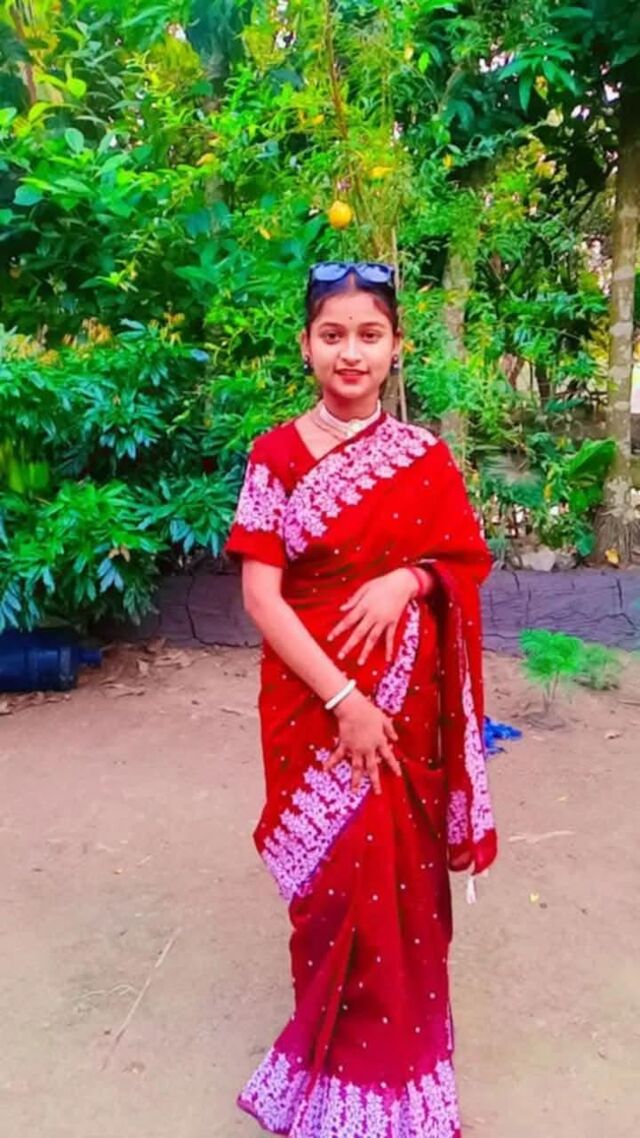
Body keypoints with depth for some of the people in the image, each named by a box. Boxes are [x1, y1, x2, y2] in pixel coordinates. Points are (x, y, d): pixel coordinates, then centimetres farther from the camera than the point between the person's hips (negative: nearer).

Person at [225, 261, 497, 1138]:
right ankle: (339, 1060, 31)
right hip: (312, 695, -2)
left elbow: (468, 563, 8)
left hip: (406, 697, 2)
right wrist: (342, 699, -18)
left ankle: (395, 1047, 36)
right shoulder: (276, 456, -5)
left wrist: (407, 580, -14)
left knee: (402, 873, 10)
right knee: (340, 876, 4)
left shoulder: (423, 456, 1)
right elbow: (260, 595, -10)